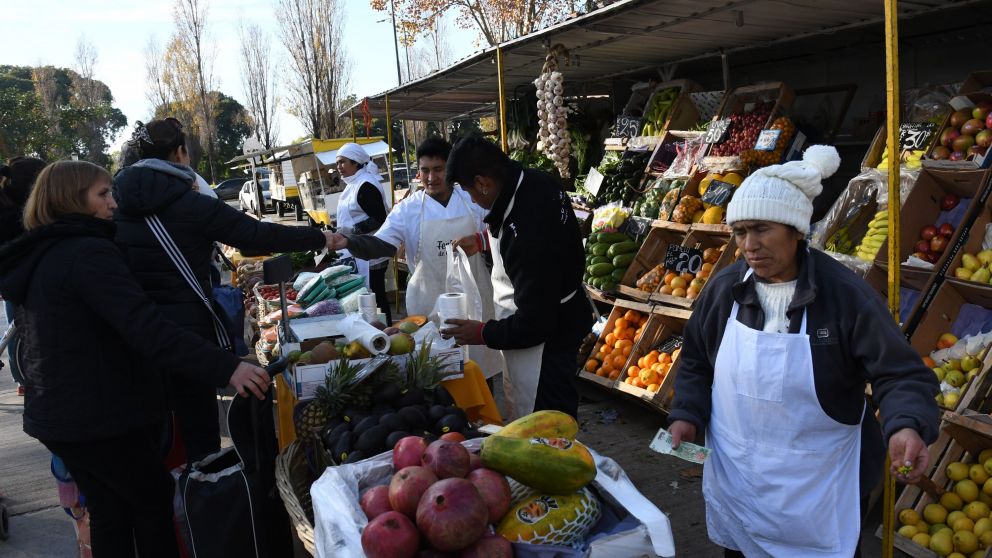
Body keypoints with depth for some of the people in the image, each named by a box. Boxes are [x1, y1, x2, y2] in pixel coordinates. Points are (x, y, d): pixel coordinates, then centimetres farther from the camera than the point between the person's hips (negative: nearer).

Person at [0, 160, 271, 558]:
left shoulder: (35, 257, 10)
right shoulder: (88, 254, -21)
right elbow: (147, 329, -34)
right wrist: (226, 367, -41)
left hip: (56, 414, 9)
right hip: (101, 416, -9)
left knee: (109, 511, 18)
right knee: (155, 500, 9)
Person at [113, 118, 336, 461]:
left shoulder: (115, 201, 3)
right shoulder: (193, 205, -10)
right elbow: (260, 236, -8)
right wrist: (322, 239, 1)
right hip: (187, 330, -5)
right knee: (199, 429, 6)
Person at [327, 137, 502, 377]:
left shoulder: (474, 200, 1)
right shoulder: (408, 209, -4)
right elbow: (381, 244, -13)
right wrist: (348, 241, -30)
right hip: (431, 301, -1)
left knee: (480, 364, 13)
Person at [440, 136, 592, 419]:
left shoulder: (527, 235, -36)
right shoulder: (537, 182, -8)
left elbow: (533, 325, -27)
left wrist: (483, 333, -13)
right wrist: (484, 241, 16)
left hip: (545, 341, -10)